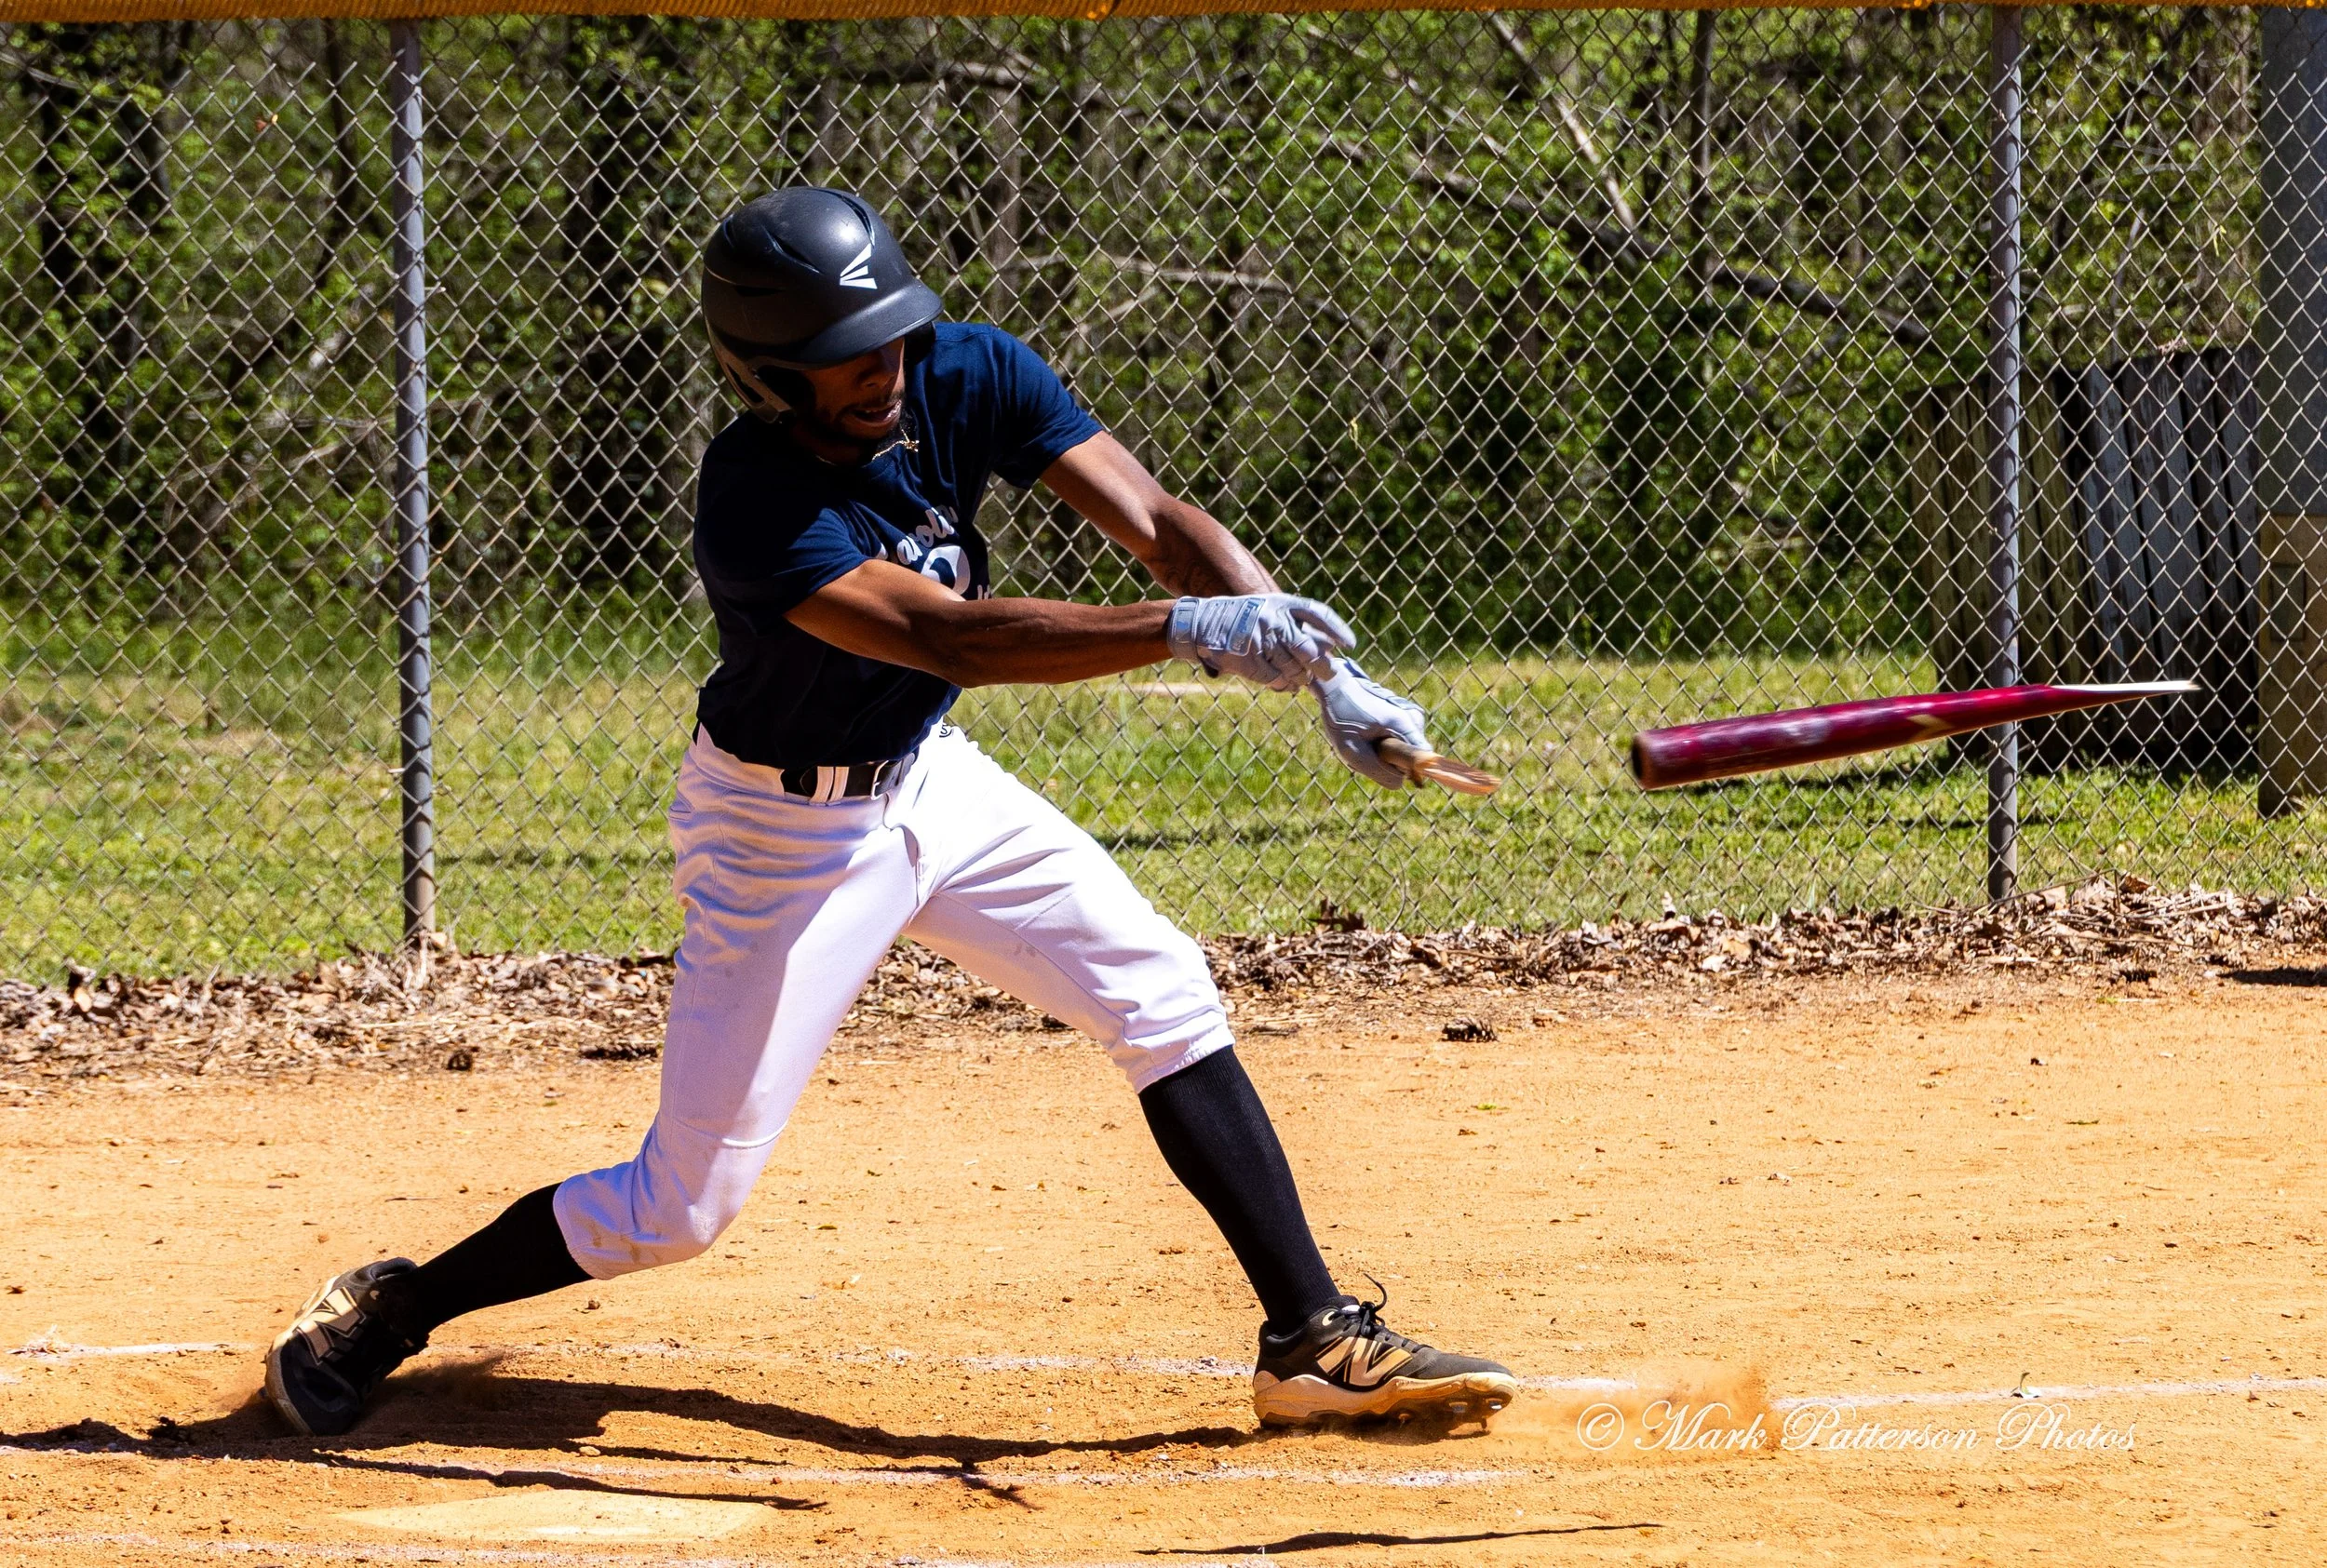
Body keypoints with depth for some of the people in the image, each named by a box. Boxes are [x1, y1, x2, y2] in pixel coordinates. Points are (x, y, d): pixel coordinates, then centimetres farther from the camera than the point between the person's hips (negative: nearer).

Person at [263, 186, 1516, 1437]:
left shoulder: (968, 378, -15)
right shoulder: (754, 505, -32)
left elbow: (1157, 523, -20)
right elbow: (949, 634, -43)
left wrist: (1320, 671, -34)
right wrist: (1188, 630, -52)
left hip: (931, 778, 7)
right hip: (788, 830, -6)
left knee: (1165, 1000, -1)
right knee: (684, 1203, -4)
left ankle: (1316, 1341, 6)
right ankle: (385, 1315, 16)